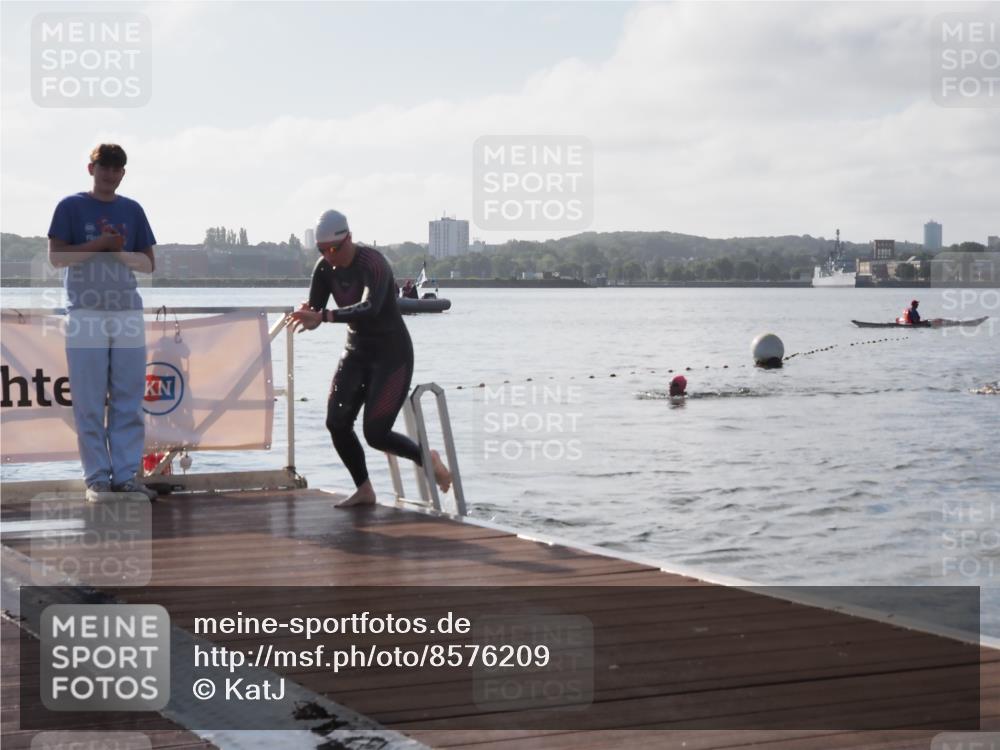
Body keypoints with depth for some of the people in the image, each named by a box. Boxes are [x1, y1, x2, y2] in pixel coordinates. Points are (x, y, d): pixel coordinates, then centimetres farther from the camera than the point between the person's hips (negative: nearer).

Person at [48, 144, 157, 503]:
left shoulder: (132, 210, 13)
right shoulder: (71, 207, 3)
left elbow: (148, 263, 13)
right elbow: (56, 256, -4)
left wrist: (122, 252, -6)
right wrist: (97, 245, -13)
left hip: (128, 312, 3)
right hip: (85, 313, -3)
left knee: (129, 400, 1)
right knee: (90, 402, -3)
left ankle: (127, 475, 5)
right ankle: (97, 477, 1)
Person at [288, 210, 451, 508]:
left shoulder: (372, 263, -25)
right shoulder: (325, 268, -4)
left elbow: (370, 308, -42)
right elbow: (314, 311, -3)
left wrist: (324, 315, -51)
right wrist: (306, 317, -28)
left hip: (392, 352, -7)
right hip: (357, 351, 7)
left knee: (375, 433, -12)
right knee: (337, 422, -3)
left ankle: (428, 459, 14)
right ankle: (364, 489, 13)